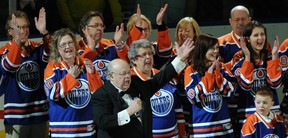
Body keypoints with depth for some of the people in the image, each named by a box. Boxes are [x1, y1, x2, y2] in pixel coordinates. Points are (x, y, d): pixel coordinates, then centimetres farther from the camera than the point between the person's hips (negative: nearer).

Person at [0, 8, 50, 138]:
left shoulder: (38, 48, 6)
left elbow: (49, 56, -15)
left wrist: (44, 33, -31)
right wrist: (17, 41, -38)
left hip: (40, 114, 3)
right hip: (16, 117, -3)